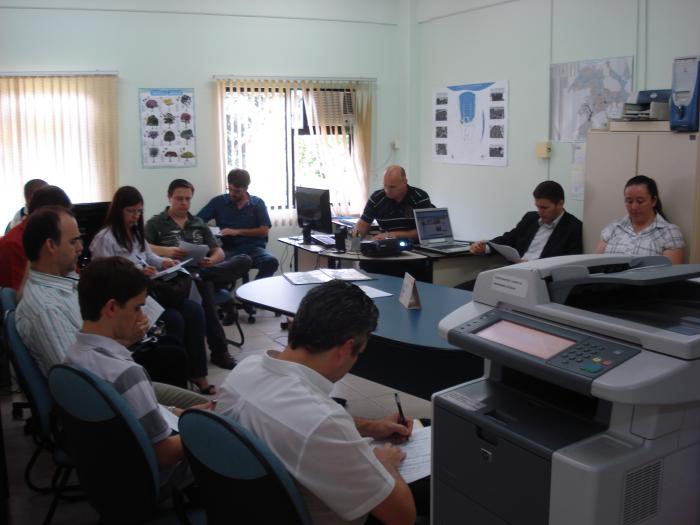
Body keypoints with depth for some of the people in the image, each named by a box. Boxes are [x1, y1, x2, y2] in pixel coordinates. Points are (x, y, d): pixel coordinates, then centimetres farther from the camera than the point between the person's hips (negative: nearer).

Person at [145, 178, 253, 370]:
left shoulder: (199, 224, 27)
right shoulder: (156, 223, 15)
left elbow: (219, 252, 18)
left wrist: (212, 261, -7)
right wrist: (166, 251, -20)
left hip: (201, 269, 4)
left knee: (244, 260, -20)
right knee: (203, 285, -39)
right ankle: (219, 351, -35)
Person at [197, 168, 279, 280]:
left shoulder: (258, 203, 11)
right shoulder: (218, 202, 12)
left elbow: (264, 231, 2)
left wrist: (238, 231, -6)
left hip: (254, 248, 1)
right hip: (229, 250, 0)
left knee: (271, 262, -34)